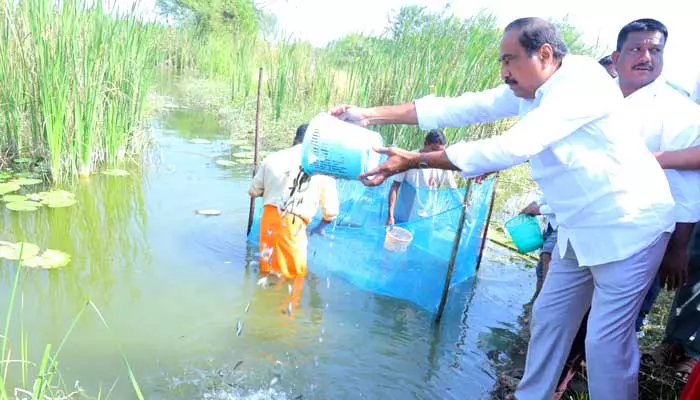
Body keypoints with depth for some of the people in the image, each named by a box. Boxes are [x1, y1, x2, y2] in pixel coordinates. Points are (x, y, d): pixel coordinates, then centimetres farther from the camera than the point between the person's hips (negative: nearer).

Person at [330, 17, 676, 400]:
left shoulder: (582, 82, -25)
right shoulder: (528, 90, 0)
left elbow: (511, 147, -33)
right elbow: (459, 108, -4)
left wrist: (414, 160, -33)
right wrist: (370, 114, -8)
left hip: (627, 227, -8)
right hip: (579, 230, 8)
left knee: (606, 338, -2)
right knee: (549, 317, 15)